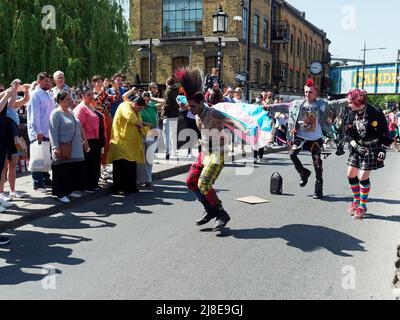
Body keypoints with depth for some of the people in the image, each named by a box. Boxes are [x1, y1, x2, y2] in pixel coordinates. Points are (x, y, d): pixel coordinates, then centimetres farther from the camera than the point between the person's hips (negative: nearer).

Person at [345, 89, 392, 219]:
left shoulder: (375, 113, -15)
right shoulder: (351, 114, -1)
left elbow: (384, 133, -9)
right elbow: (348, 134, 4)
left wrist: (383, 150, -12)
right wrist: (355, 146, -9)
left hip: (372, 148, -5)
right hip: (357, 147, 6)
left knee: (363, 177, -8)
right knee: (350, 174, 4)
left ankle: (363, 206, 9)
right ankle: (356, 200, 25)